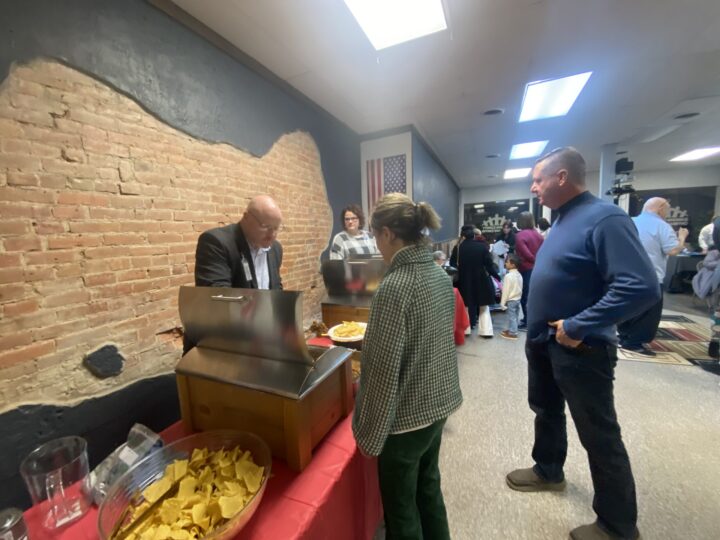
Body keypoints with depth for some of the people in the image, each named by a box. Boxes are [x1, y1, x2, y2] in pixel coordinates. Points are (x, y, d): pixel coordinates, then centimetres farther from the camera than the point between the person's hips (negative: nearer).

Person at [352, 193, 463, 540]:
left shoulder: (395, 287, -27)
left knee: (401, 510, 18)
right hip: (439, 404, 8)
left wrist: (369, 434, -11)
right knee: (429, 488, 29)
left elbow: (384, 372, -24)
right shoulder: (440, 274, -2)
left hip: (407, 416, -7)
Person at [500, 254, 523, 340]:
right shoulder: (519, 275, 5)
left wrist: (503, 302, -12)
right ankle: (509, 329, 30)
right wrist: (519, 297, 22)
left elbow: (506, 290, -19)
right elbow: (520, 289, 12)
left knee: (512, 317, 1)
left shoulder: (508, 276, -22)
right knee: (515, 316, 16)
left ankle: (512, 333, 10)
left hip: (511, 300, -9)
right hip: (517, 299, 9)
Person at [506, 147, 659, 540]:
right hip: (543, 342, 9)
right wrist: (538, 331, 13)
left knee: (599, 436, 10)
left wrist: (578, 326, -25)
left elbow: (642, 286, -30)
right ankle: (548, 471, 48)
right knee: (546, 411, 25)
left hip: (579, 348, -9)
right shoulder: (564, 219, 8)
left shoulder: (604, 218, -21)